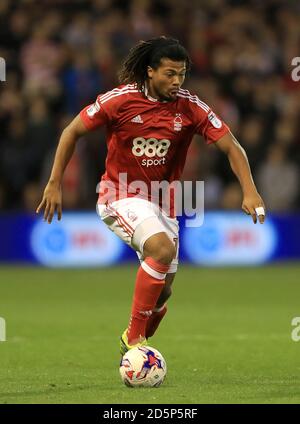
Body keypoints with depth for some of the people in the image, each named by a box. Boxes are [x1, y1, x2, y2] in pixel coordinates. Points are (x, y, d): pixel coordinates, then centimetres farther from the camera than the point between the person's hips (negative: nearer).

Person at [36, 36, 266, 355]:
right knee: (163, 249, -30)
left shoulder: (190, 107, -7)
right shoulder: (121, 99, -13)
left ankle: (137, 349, 34)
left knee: (162, 289, 6)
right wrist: (54, 183, -6)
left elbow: (231, 147, -5)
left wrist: (249, 191, -19)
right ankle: (133, 338, -21)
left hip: (161, 203, 5)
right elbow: (72, 131, -4)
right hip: (121, 195, -5)